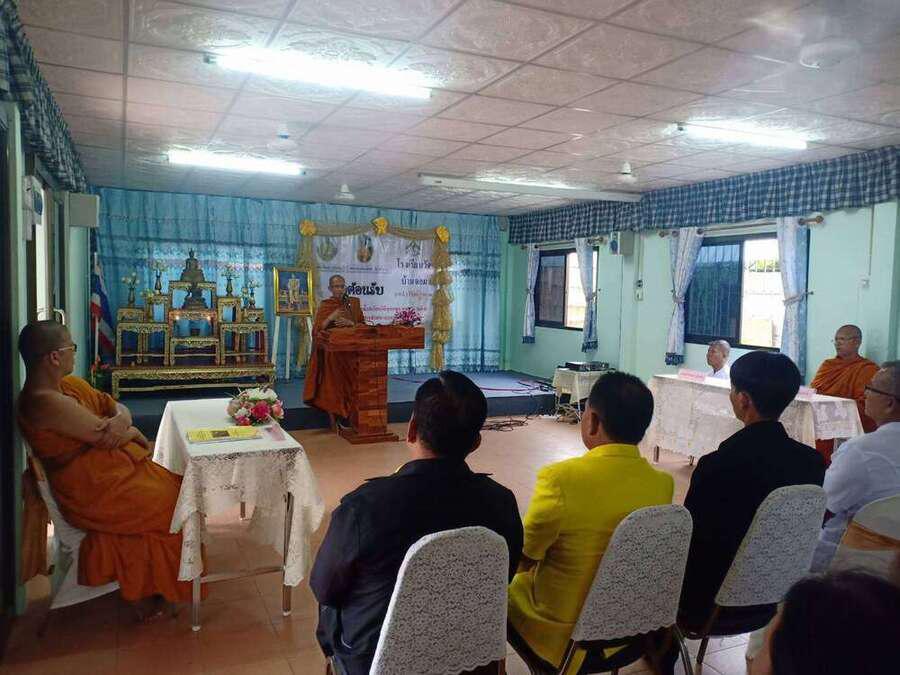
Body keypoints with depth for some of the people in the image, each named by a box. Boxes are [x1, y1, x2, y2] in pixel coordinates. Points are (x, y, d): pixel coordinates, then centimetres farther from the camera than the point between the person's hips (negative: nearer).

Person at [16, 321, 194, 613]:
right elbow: (104, 436, -22)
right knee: (176, 500, -4)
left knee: (174, 485, 7)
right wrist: (132, 432, -1)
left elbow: (114, 405, 11)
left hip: (106, 471, 9)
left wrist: (122, 420, -13)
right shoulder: (46, 402, -24)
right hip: (93, 494, -9)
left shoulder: (68, 384, 6)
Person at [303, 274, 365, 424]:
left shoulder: (353, 303, 9)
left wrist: (350, 323, -13)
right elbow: (317, 329, -7)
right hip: (331, 351, -2)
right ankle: (333, 420, 3)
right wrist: (330, 318, -21)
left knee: (351, 383, -1)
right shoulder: (324, 305, 2)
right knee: (332, 384, -4)